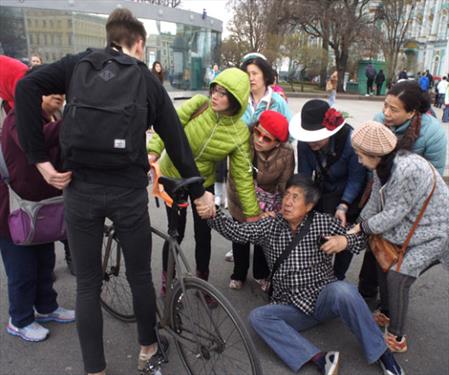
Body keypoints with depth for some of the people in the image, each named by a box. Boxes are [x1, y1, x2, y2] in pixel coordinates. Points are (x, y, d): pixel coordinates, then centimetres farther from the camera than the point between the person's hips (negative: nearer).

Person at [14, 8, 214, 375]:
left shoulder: (78, 64, 9)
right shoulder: (148, 79, 8)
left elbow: (27, 87, -8)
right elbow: (177, 141, 6)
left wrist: (40, 159, -6)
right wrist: (199, 191, 13)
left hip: (80, 189, 1)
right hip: (128, 191, 0)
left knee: (87, 284, 14)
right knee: (140, 275, 19)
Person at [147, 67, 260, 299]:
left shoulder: (240, 133, -17)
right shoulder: (198, 104, -20)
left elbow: (243, 174, -13)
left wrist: (251, 212, -12)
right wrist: (153, 151, -36)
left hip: (203, 182, 1)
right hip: (172, 176, -1)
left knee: (203, 235, 4)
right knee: (176, 233, 0)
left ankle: (202, 283, 31)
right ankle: (167, 282, 27)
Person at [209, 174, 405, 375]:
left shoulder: (324, 222, -1)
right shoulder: (270, 226, 1)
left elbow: (361, 239, 6)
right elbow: (235, 231, -10)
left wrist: (344, 241, -17)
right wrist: (213, 213, -28)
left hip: (324, 298, -2)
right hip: (291, 308, 2)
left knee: (342, 290, -35)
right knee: (258, 317, -26)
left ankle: (382, 353, -18)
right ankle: (319, 358, -31)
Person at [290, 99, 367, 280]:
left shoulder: (350, 141, -32)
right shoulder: (304, 143, -23)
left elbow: (357, 178, -22)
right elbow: (304, 174, -14)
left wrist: (343, 206, -29)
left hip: (349, 195, -3)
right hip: (323, 191, 3)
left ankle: (337, 278, 24)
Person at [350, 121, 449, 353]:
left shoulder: (407, 171, -34)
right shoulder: (384, 165, -5)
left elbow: (392, 215, -26)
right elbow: (375, 201, 3)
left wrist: (363, 228, -12)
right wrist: (358, 226, -5)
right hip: (410, 227, 9)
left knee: (398, 277, -10)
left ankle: (396, 338, 9)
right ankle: (386, 315, 34)